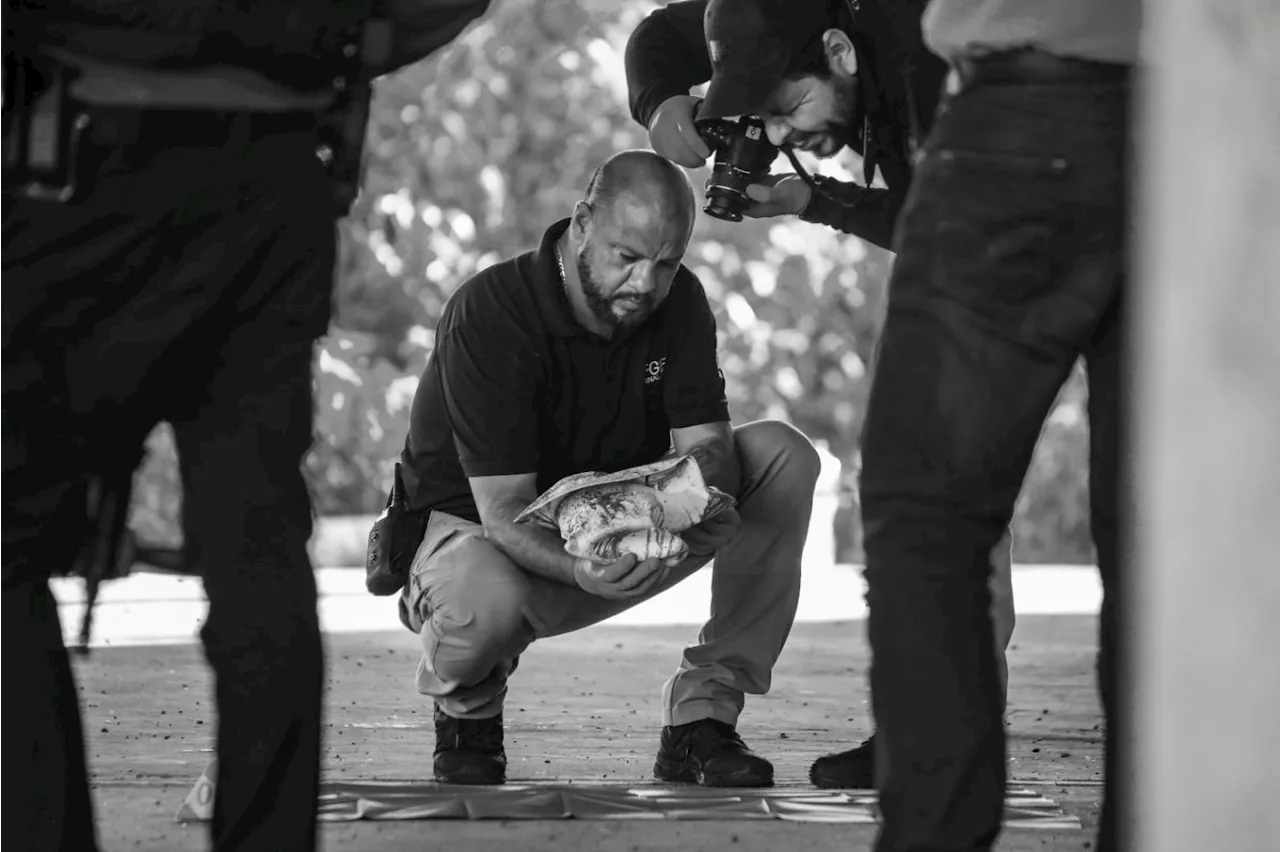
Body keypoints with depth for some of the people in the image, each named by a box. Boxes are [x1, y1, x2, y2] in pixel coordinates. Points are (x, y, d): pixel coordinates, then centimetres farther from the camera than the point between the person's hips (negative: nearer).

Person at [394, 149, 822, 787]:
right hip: (476, 529, -6)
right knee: (483, 601, -43)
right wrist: (579, 568, -51)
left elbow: (705, 442, -14)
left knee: (783, 457, -15)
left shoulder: (678, 301, -6)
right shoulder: (488, 312, -25)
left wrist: (704, 489, -40)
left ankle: (702, 718, -15)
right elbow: (503, 507, -30)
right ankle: (466, 711, -2)